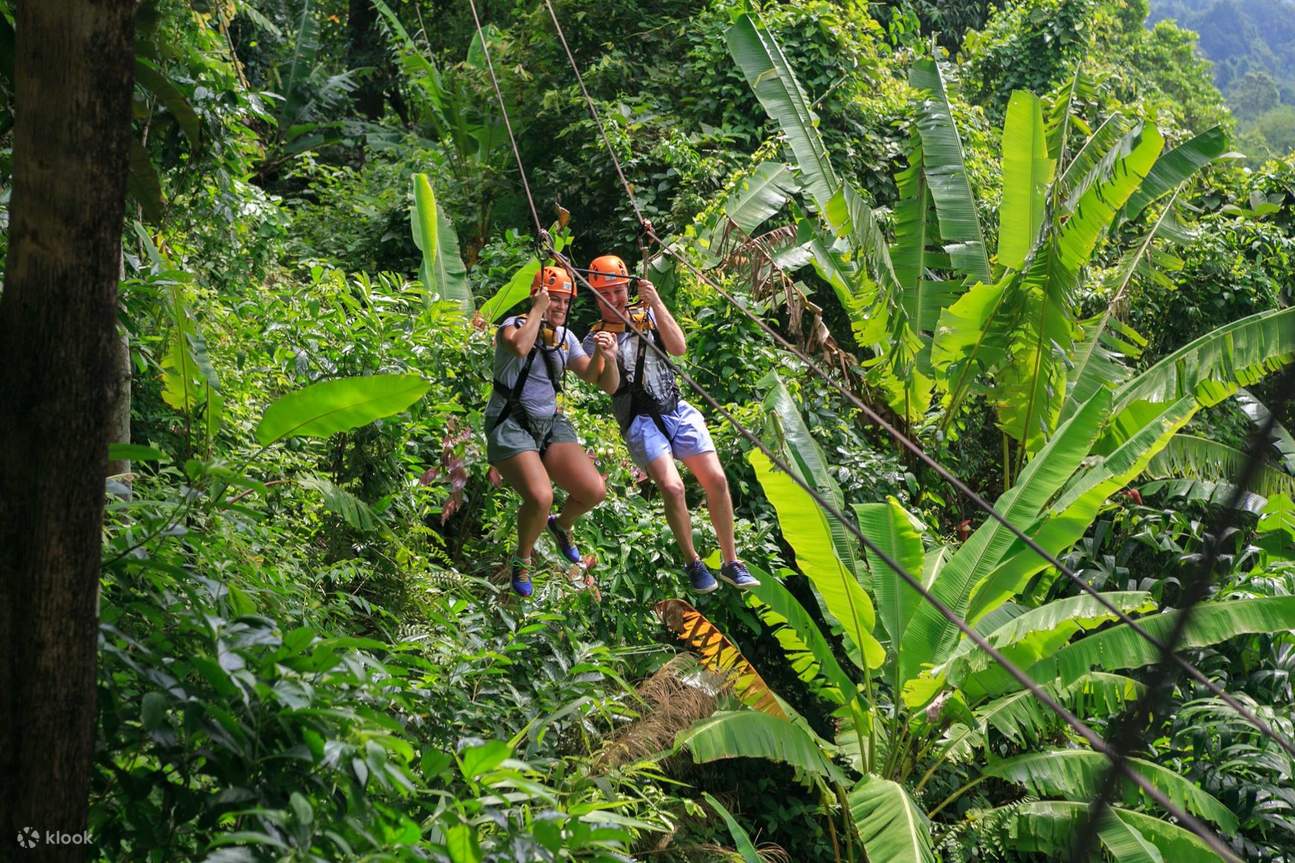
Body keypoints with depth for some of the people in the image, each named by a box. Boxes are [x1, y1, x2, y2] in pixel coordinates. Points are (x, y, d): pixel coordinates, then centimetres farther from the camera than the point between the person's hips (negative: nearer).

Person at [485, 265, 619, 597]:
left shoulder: (565, 338, 11)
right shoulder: (513, 326, -7)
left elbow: (597, 379, 9)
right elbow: (520, 347, -33)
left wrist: (606, 358, -12)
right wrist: (538, 309, -20)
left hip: (551, 424, 6)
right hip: (511, 426, -6)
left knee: (594, 491, -12)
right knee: (540, 498, -28)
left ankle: (561, 525, 23)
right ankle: (522, 559, 2)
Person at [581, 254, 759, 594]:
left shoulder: (648, 315, 8)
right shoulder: (595, 338, 1)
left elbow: (678, 348, -8)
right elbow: (610, 387, -11)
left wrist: (656, 303, -16)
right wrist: (607, 354, -31)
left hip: (678, 411, 3)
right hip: (641, 422, -3)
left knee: (716, 480, -8)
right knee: (672, 487, -23)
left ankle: (732, 563, 4)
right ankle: (693, 565, -4)